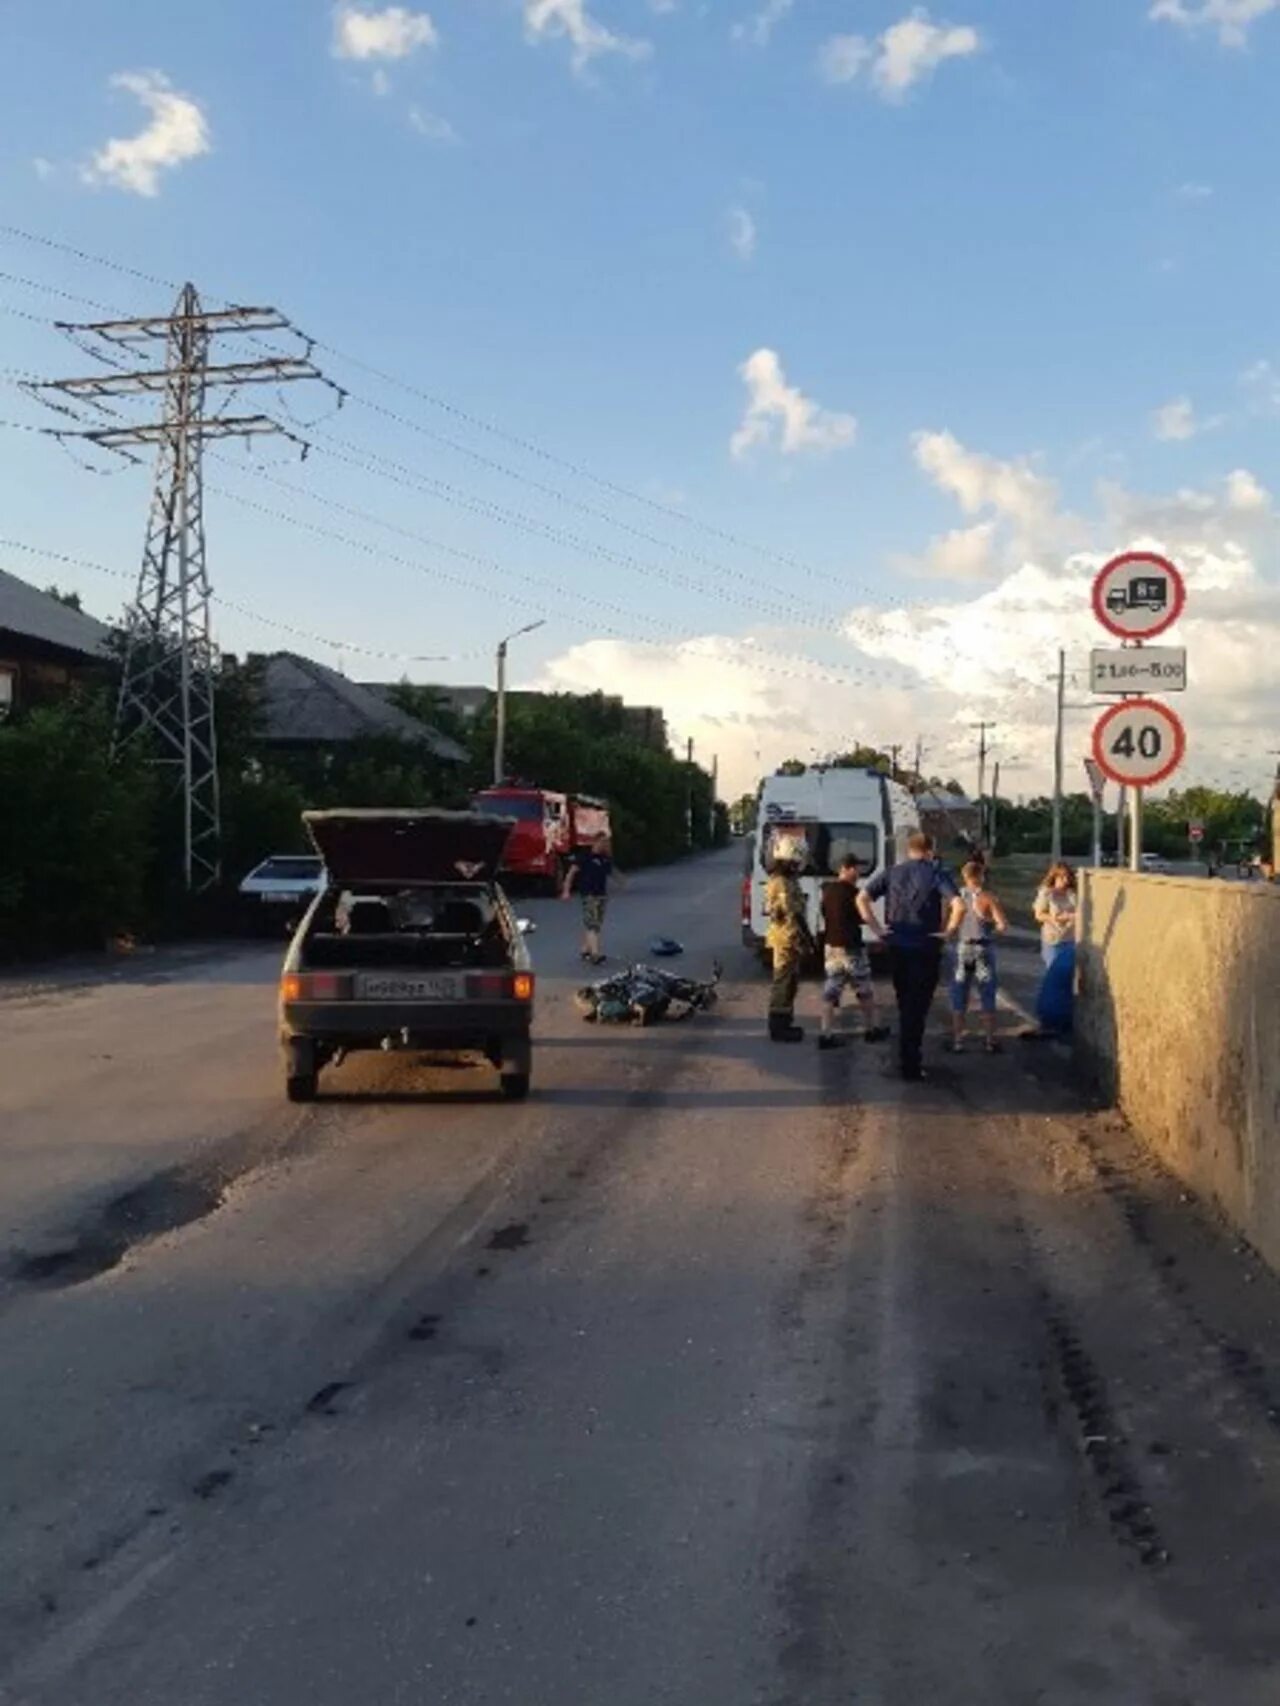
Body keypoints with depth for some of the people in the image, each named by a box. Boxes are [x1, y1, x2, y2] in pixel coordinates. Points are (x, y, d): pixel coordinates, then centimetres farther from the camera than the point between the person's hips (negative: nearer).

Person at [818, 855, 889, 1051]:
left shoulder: (827, 890, 5)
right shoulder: (852, 891, -15)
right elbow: (862, 917, -10)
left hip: (830, 945, 6)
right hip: (850, 947, -6)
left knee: (831, 991, 5)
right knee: (864, 991, 10)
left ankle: (827, 1034, 1)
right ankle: (871, 1029, 21)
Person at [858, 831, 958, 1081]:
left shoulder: (891, 874, 3)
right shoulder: (937, 874, -6)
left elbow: (862, 898, -7)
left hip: (897, 947, 3)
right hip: (926, 948, -3)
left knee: (905, 1005, 19)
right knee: (917, 1008, 4)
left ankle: (906, 1058, 28)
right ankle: (911, 1067, 5)